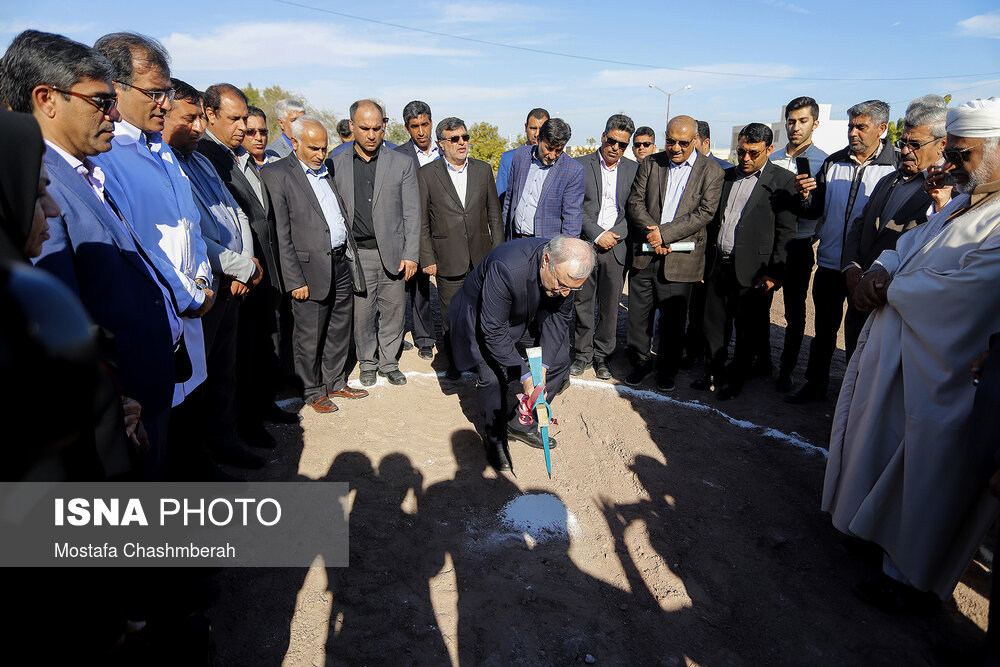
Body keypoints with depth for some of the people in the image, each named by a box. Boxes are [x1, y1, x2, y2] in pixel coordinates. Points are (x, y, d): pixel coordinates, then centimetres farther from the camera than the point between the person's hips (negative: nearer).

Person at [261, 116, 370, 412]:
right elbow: (280, 235, -12)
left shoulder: (327, 171, 14)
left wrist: (351, 259, 13)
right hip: (311, 269, -6)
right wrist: (295, 280, -15)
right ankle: (313, 391, 23)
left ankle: (336, 382, 31)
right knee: (309, 337, 6)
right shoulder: (276, 175, -8)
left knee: (340, 331, 15)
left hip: (342, 264, 7)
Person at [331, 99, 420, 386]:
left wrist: (411, 254, -4)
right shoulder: (335, 164, 5)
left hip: (393, 252, 0)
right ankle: (368, 362, 27)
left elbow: (412, 213, 2)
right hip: (356, 253, 0)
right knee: (361, 312, 6)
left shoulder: (402, 163, 4)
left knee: (393, 310, 7)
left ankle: (389, 362, 26)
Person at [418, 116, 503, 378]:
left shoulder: (483, 169, 7)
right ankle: (454, 363, 25)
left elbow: (494, 214, 11)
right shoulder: (427, 174, -1)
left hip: (482, 258, 2)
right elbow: (421, 222, 0)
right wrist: (427, 258, -4)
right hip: (448, 260, -2)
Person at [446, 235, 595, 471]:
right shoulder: (506, 268, -42)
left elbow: (560, 316, -11)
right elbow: (494, 332, -35)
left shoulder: (566, 269, -24)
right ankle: (494, 437, 10)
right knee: (493, 378, -19)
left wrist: (542, 364, -21)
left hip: (528, 317, 6)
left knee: (559, 361, 0)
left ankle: (520, 424, 16)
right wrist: (525, 376, -35)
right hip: (482, 317, -5)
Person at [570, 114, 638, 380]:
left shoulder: (633, 169, 8)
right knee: (583, 303, 6)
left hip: (616, 247, 2)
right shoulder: (580, 166, 1)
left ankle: (602, 355, 21)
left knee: (610, 306, 6)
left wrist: (615, 235, -7)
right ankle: (583, 353, 21)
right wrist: (597, 235, -12)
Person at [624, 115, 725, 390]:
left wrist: (665, 232, -17)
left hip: (679, 258, -2)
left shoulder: (711, 171, 1)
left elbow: (705, 212, -8)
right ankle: (640, 362, 27)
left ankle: (666, 370, 25)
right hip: (644, 253, 2)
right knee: (638, 313, 7)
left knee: (673, 318, 7)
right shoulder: (650, 163, 8)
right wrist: (652, 234, -13)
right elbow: (634, 202, 2)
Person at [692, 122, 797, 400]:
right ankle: (715, 372, 27)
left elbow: (786, 232, -7)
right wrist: (706, 260, 9)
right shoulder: (726, 176, 12)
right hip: (718, 265, 5)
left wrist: (775, 272, -13)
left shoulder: (782, 181, -3)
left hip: (751, 270, -4)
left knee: (747, 330, 7)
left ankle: (736, 378, 23)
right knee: (714, 324, 11)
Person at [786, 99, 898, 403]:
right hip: (830, 263, 3)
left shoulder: (898, 165, -6)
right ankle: (815, 383, 27)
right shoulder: (833, 163, 5)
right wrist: (806, 196, -15)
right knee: (824, 329, 13)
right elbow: (816, 210, 6)